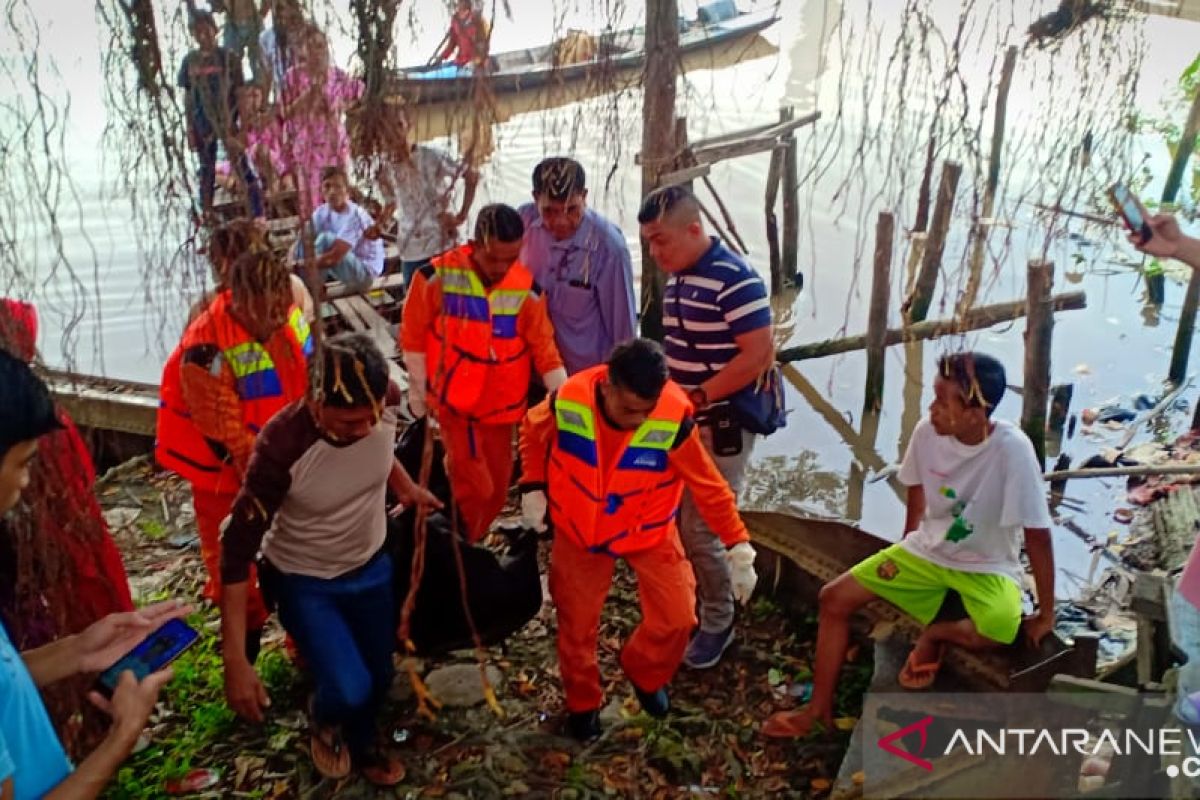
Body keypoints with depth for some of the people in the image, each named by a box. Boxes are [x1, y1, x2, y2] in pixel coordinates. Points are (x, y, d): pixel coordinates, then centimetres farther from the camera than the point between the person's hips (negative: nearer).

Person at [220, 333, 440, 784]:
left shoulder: (386, 403, -23)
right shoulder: (282, 447, -36)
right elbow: (238, 551, -28)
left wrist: (404, 487, 15)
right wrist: (235, 660, -30)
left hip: (370, 565, 4)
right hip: (302, 580, -4)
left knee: (379, 677, 16)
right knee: (349, 690, -17)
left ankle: (361, 745, 51)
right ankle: (323, 720, 22)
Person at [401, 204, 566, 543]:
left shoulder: (526, 288, -12)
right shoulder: (438, 276, -17)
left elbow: (543, 346, -6)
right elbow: (414, 336, -6)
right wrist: (418, 392, -1)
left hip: (501, 406, 3)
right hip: (454, 402, -3)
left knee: (497, 489, 14)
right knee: (475, 488, -5)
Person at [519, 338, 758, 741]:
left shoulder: (673, 419, -32)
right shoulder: (569, 401, -29)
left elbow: (709, 486, -19)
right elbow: (533, 430, -3)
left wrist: (739, 549, -18)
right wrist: (533, 488, -9)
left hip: (649, 531, 0)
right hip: (580, 529, 1)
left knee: (677, 617, -4)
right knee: (577, 623, 11)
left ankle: (645, 674, 30)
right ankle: (582, 702, 39)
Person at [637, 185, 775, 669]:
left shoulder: (735, 280, -19)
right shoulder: (676, 278, 7)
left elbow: (758, 357, -23)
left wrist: (695, 399, -22)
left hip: (722, 427, -8)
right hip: (683, 423, 8)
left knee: (700, 531, -1)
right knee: (671, 522, 14)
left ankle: (717, 623, 21)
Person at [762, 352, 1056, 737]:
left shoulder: (1012, 449, -28)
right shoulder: (927, 432, -14)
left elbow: (1038, 535, -21)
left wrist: (1046, 613, -15)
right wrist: (904, 560, 12)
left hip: (988, 568, -4)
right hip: (927, 551, 4)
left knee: (999, 630, -36)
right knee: (835, 597, -5)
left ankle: (934, 635, -2)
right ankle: (819, 709, 8)